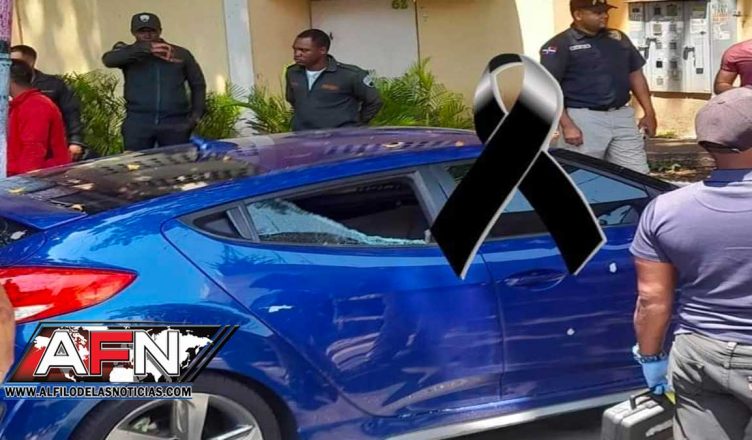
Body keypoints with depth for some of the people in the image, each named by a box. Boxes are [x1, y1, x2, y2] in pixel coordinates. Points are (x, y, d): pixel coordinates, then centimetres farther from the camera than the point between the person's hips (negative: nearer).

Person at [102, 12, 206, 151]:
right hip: (138, 121, 0)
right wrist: (146, 48, -18)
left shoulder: (181, 54, 12)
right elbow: (109, 59, -12)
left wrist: (196, 114, 6)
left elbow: (198, 84, 19)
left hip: (175, 122, 0)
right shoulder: (127, 53, 10)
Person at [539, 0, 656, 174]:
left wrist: (649, 112, 13)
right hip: (583, 119, -6)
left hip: (622, 117, 6)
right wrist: (567, 125, -19)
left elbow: (635, 74, 20)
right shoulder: (560, 45, -7)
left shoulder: (618, 38, 14)